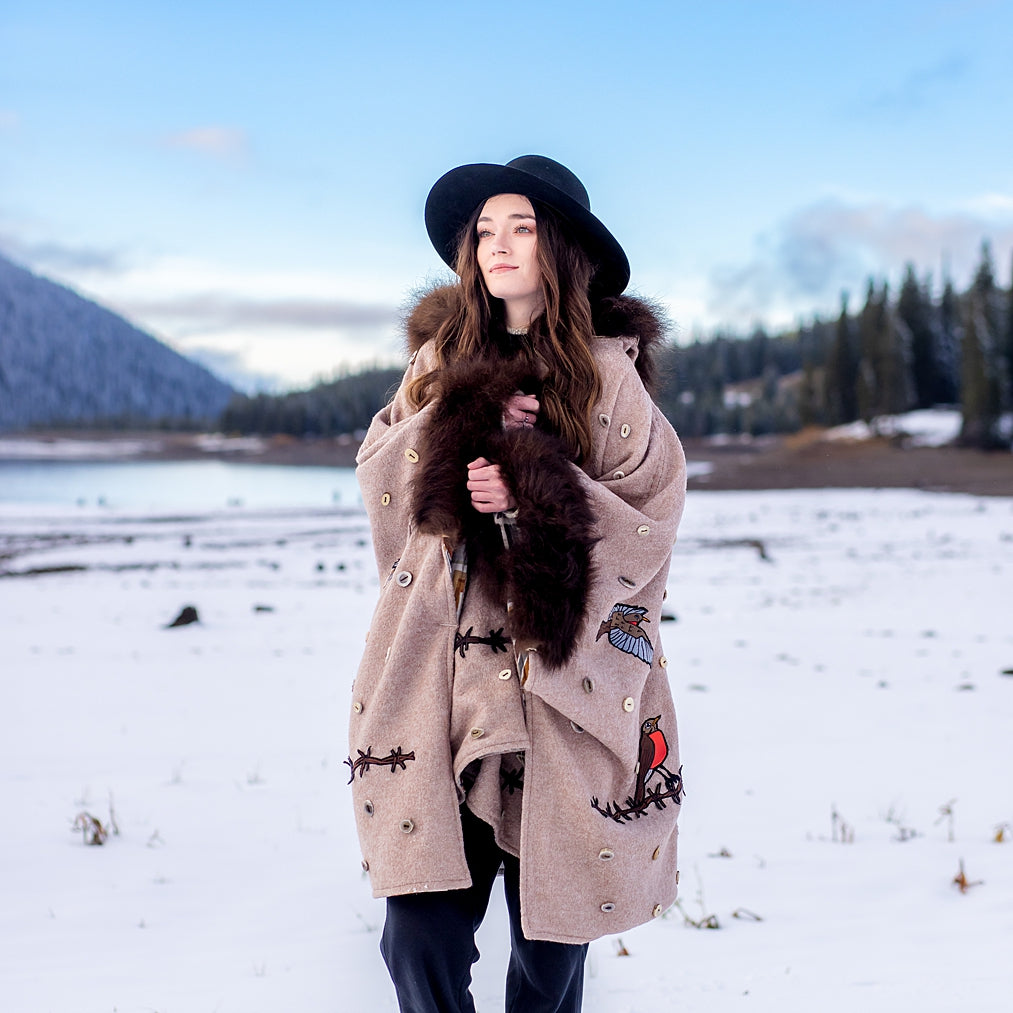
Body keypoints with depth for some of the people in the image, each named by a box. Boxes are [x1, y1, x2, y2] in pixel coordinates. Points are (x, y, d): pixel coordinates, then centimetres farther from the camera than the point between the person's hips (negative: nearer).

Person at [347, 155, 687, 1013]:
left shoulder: (607, 369, 1)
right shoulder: (444, 355, 12)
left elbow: (651, 516, -4)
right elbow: (378, 470, 6)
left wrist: (535, 493, -18)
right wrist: (466, 424, -10)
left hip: (561, 676, -2)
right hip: (441, 668, 2)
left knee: (551, 944, 7)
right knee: (421, 932, -3)